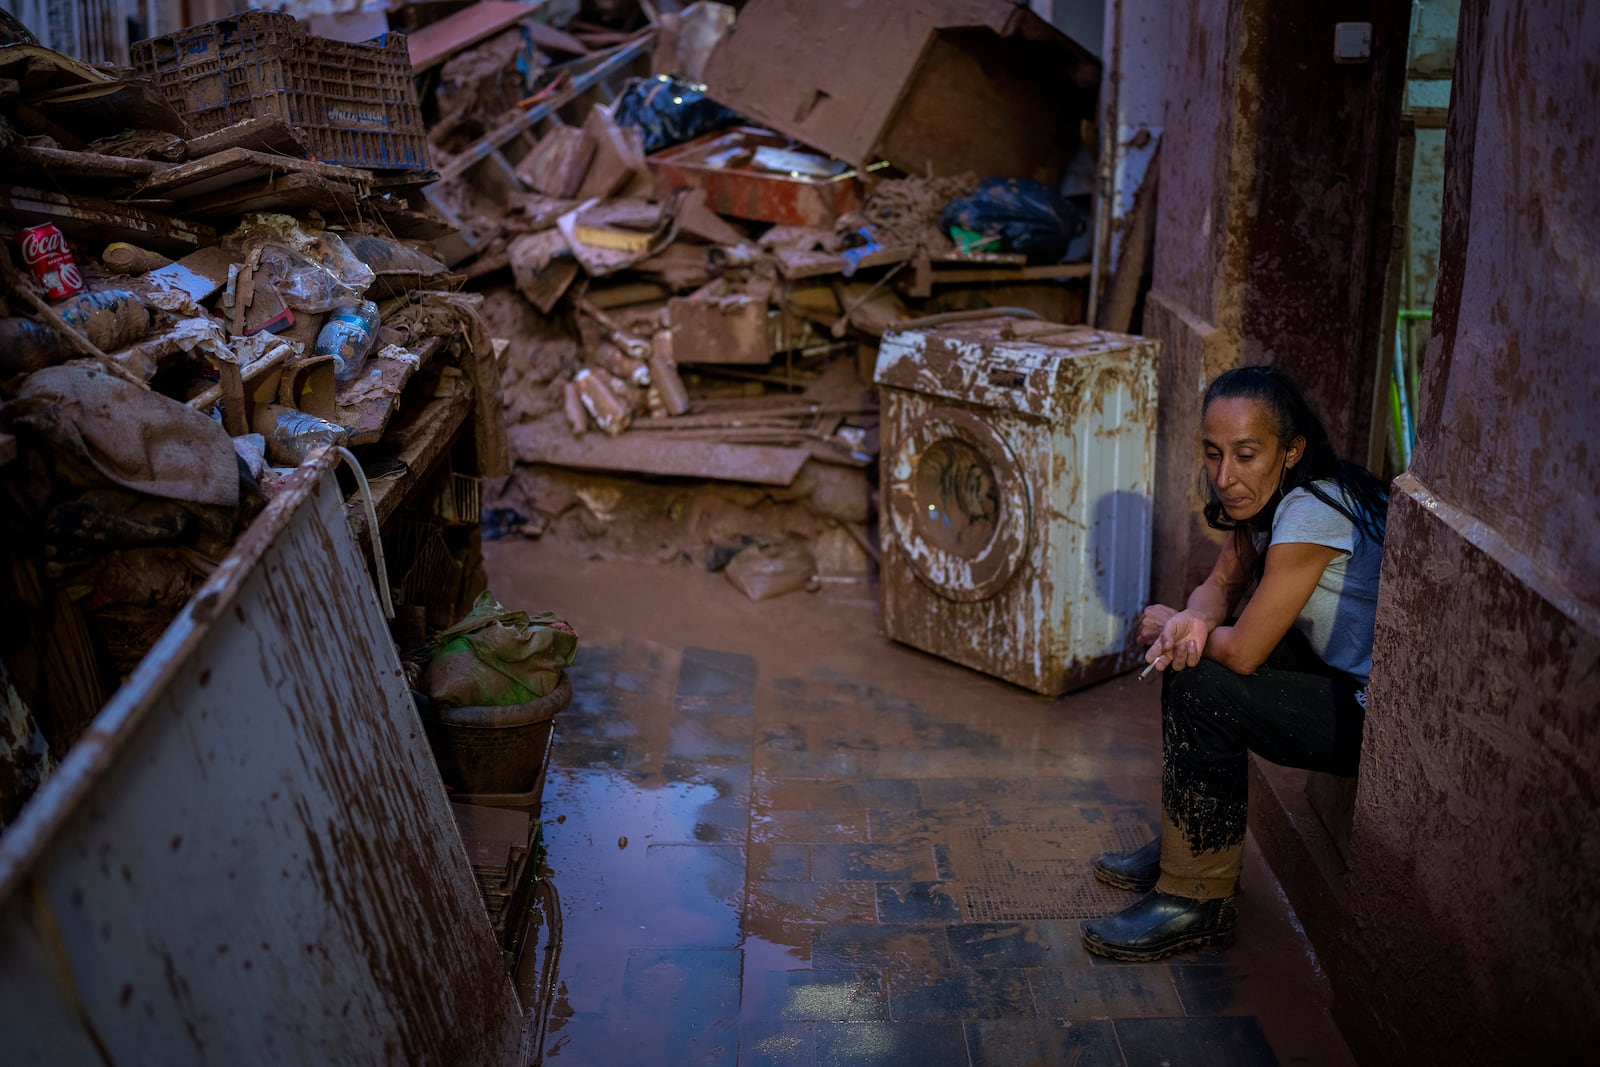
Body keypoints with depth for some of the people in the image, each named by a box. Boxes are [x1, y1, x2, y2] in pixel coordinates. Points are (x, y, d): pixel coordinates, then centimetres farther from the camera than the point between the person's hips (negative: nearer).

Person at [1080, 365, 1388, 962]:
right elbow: (1222, 585, 7)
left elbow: (1245, 651, -24)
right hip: (1348, 674, 10)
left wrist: (1167, 627, -5)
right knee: (1189, 656, 8)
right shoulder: (1269, 496, 1)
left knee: (1200, 689, -18)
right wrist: (1192, 621, -16)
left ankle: (1197, 900, -4)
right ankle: (1188, 843, 19)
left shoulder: (1311, 511, -26)